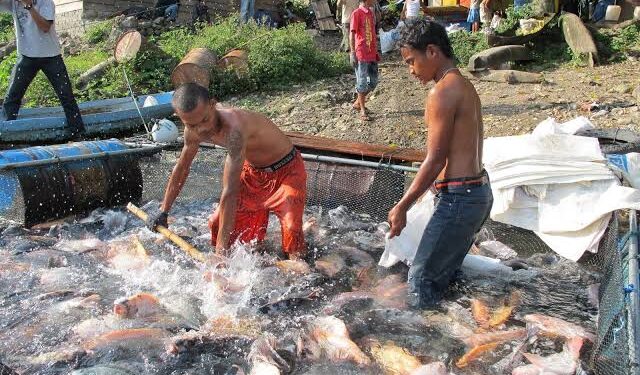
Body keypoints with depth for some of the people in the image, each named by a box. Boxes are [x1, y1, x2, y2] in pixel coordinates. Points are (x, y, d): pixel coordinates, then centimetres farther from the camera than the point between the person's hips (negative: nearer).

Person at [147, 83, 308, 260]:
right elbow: (181, 168, 5)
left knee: (291, 227, -28)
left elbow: (229, 192, -42)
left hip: (286, 170, -7)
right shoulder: (194, 129, -15)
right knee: (217, 223, 9)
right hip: (253, 172, 7)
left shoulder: (233, 127, -41)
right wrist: (163, 212, 9)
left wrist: (221, 250, -39)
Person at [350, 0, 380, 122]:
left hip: (372, 53, 7)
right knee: (362, 82, 0)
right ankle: (362, 110, 11)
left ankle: (358, 103, 27)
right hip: (361, 54, -7)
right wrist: (353, 54, -15)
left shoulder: (371, 12, 12)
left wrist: (376, 51, 17)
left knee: (373, 82, 11)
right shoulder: (356, 13, -10)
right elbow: (352, 35, -11)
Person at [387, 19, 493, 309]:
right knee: (444, 272, 21)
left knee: (421, 279, 0)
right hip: (479, 192, 10)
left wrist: (401, 207, -12)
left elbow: (436, 160, -18)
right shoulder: (465, 86, 13)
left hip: (458, 198, -10)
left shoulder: (442, 93, -16)